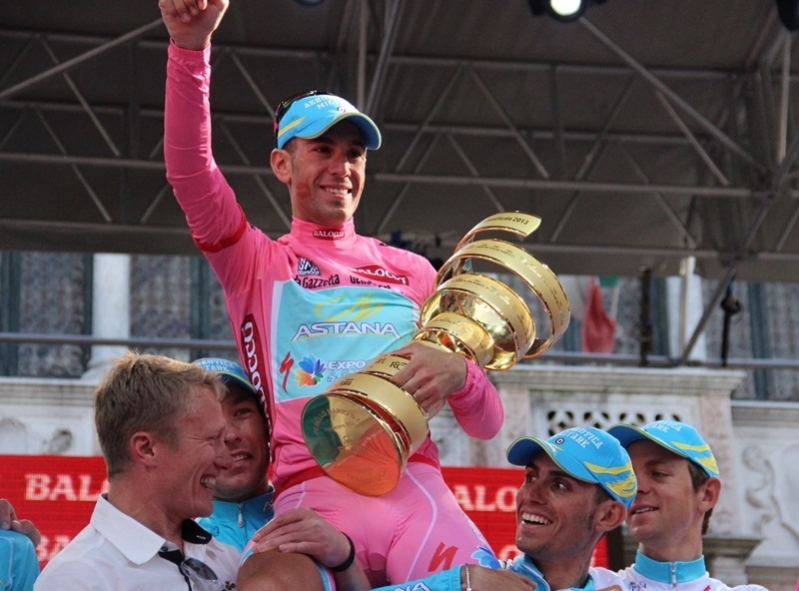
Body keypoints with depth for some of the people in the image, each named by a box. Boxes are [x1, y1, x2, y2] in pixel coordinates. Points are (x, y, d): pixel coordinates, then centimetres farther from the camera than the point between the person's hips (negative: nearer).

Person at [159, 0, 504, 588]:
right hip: (313, 490, -2)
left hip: (416, 483, 2)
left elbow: (488, 425, 20)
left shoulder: (414, 271, 24)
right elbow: (190, 170, -4)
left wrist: (459, 374, -4)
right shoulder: (255, 261, 17)